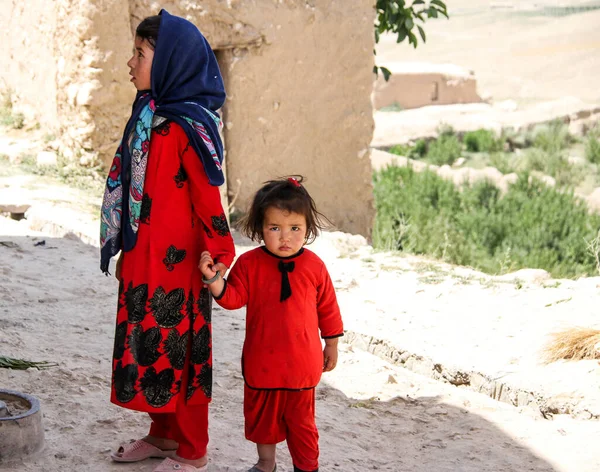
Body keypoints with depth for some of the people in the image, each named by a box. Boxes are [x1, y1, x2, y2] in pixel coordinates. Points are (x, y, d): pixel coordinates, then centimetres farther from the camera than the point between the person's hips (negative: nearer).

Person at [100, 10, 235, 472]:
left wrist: (220, 257, -16)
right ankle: (163, 434, 32)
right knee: (150, 344, 16)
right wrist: (126, 252, 18)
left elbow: (208, 197, -17)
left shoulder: (187, 126, -17)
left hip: (175, 261, -8)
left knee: (179, 349, 2)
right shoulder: (148, 117, 10)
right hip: (144, 260, 8)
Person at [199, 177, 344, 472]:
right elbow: (232, 298, -8)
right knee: (261, 414, 17)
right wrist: (213, 279, -27)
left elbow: (327, 309, 4)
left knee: (301, 418, 9)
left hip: (301, 362, -1)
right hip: (261, 361, 1)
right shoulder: (249, 264, -7)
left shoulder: (313, 266, -6)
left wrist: (331, 346, 9)